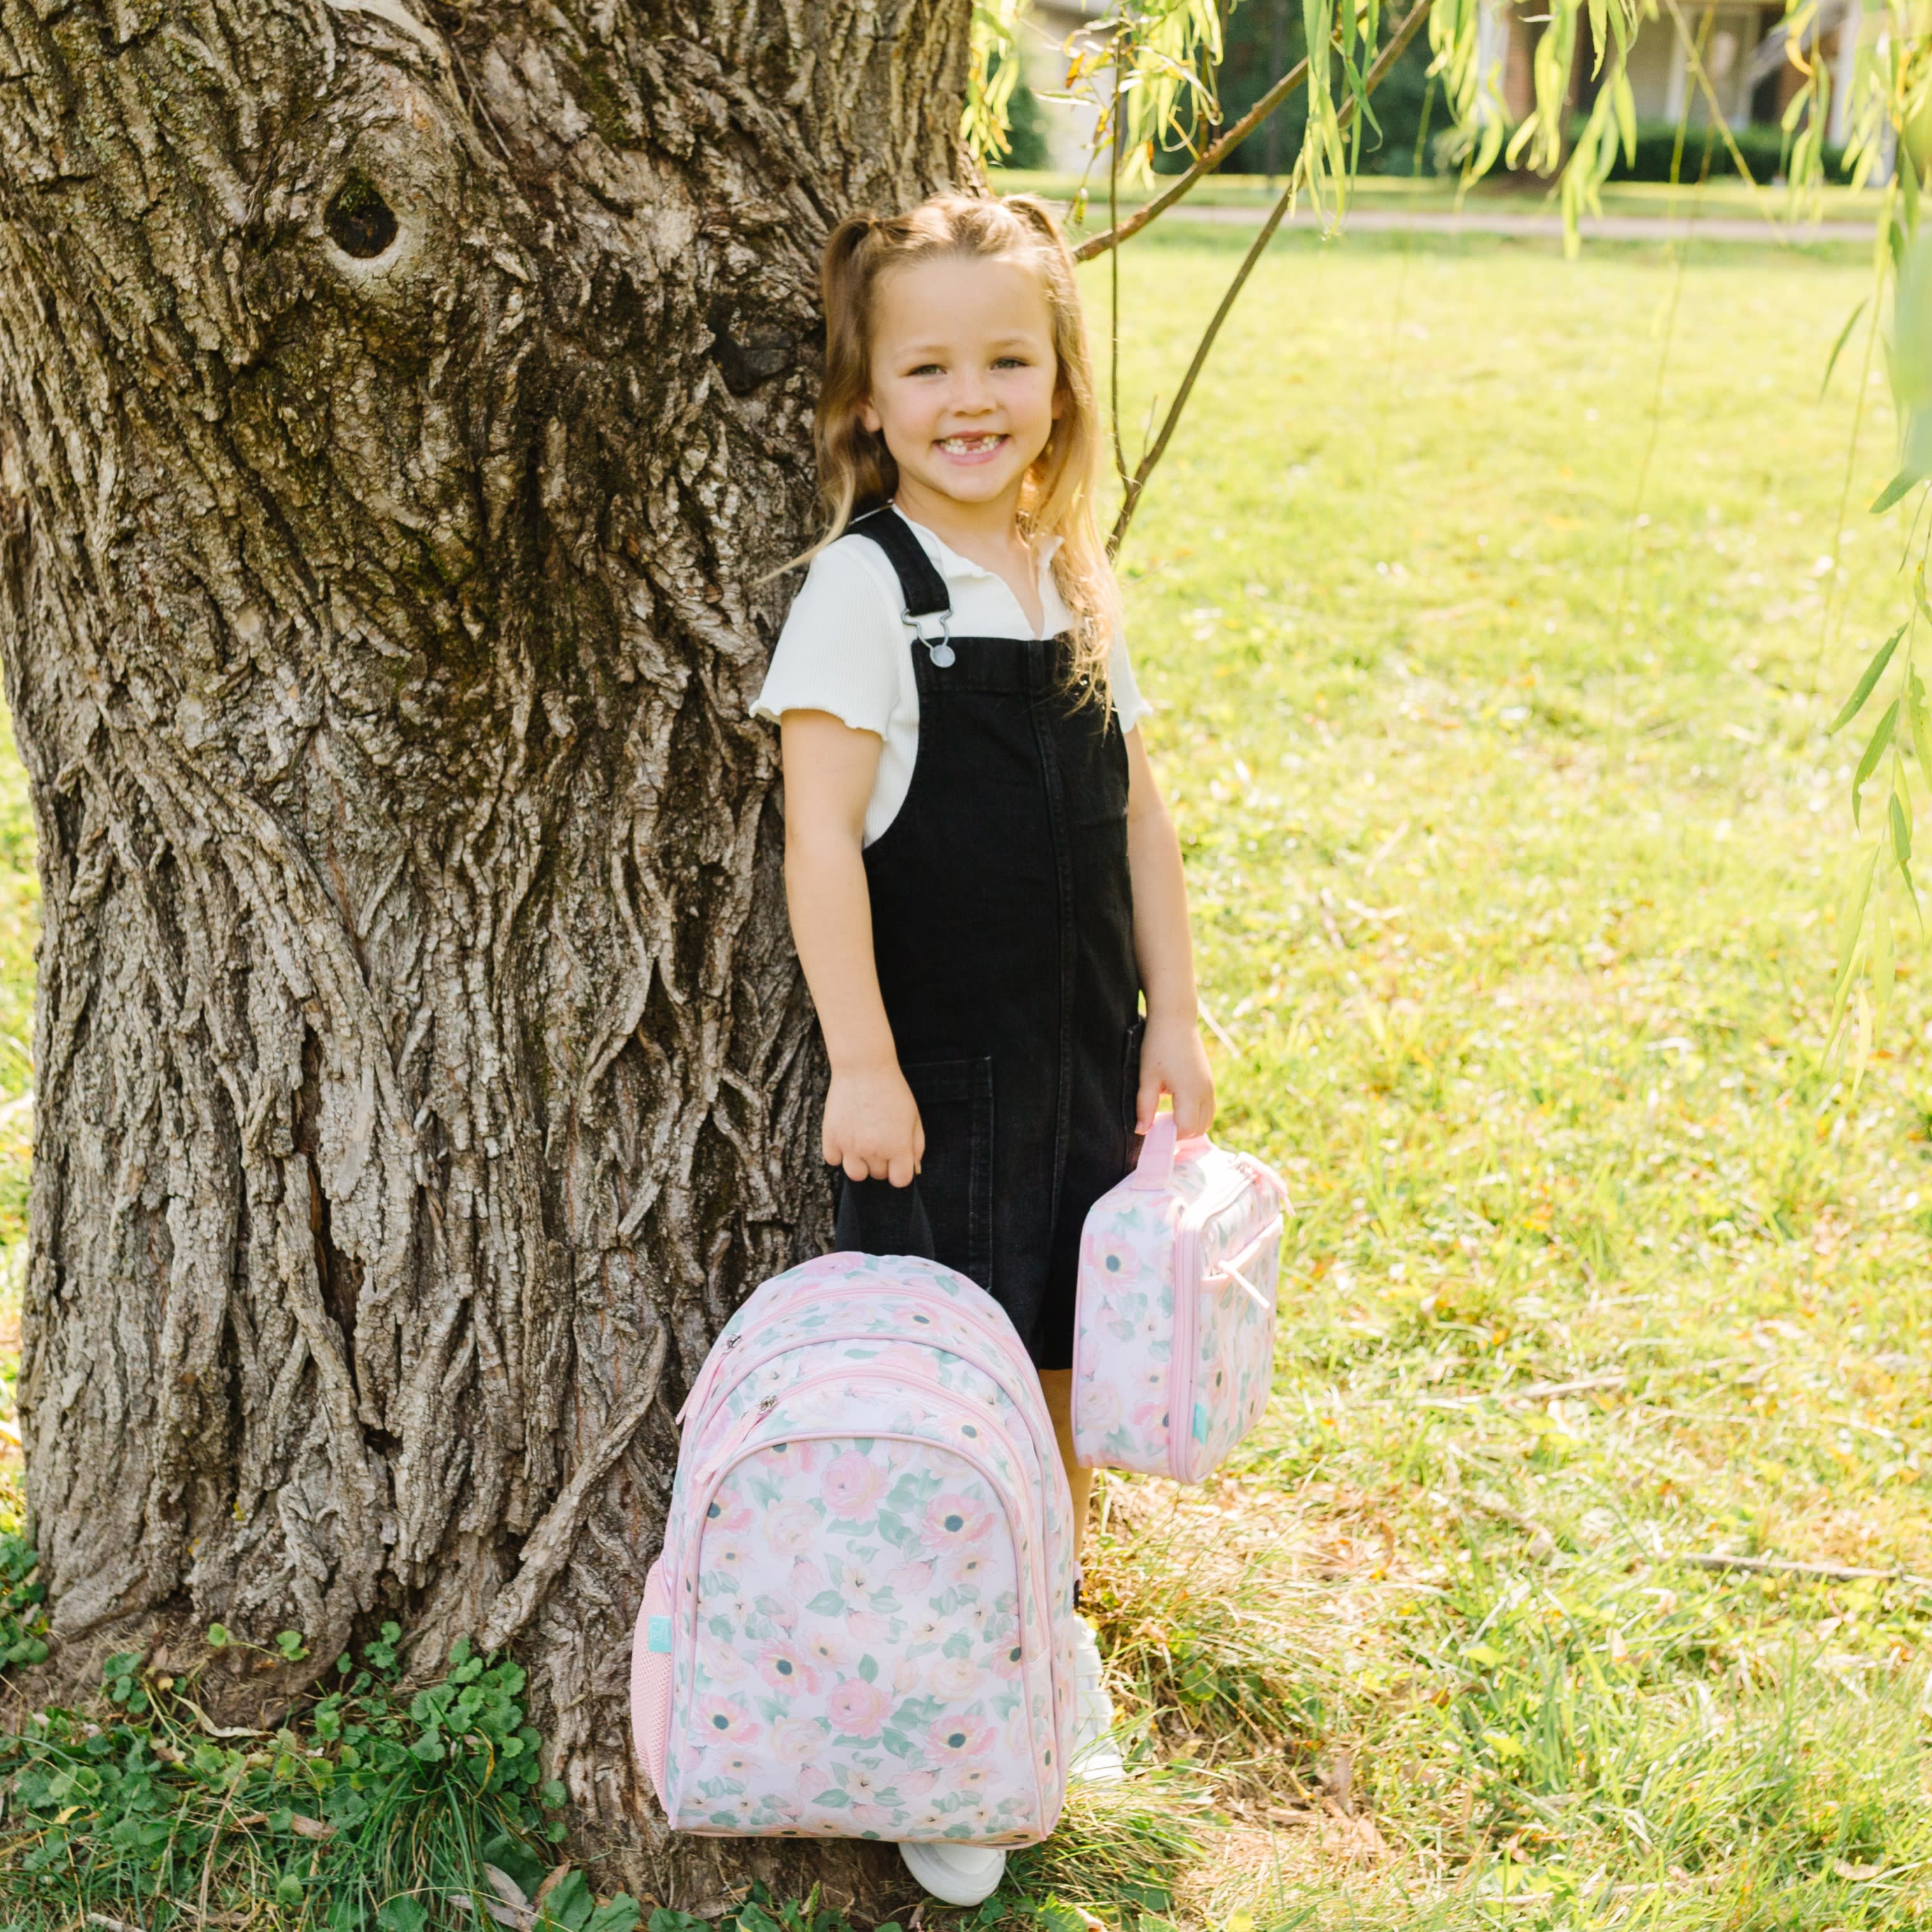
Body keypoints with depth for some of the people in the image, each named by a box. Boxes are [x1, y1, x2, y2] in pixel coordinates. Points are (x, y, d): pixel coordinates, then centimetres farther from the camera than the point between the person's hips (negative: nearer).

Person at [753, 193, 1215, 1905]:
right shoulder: (865, 586, -12)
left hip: (1084, 1056, 5)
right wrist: (861, 1061, -18)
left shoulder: (1079, 587, 6)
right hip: (932, 1069, -5)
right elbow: (821, 835, -16)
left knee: (1063, 1363, 17)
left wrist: (1175, 1016, 8)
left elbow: (1135, 816, 11)